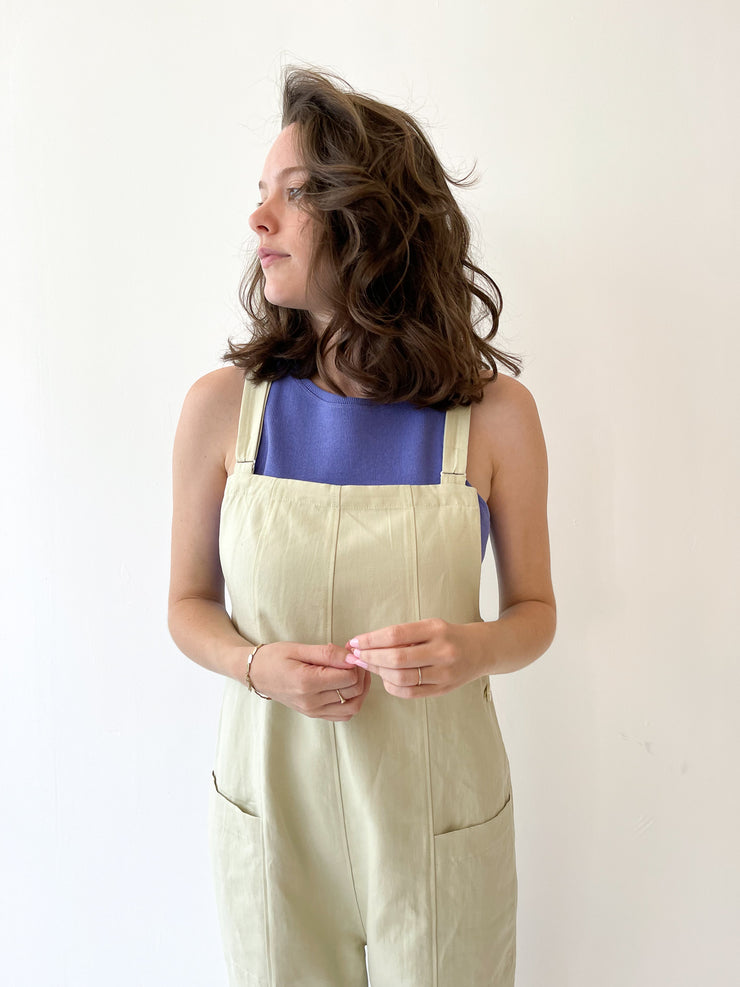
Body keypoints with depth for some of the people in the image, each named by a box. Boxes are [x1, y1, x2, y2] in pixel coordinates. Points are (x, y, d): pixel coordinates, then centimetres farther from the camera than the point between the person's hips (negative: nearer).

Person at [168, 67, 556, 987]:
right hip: (273, 799, 1)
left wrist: (475, 650, -20)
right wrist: (257, 666, -17)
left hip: (437, 817, 0)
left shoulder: (495, 411, -10)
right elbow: (190, 603, 3)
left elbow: (534, 609, 1)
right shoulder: (222, 404, -8)